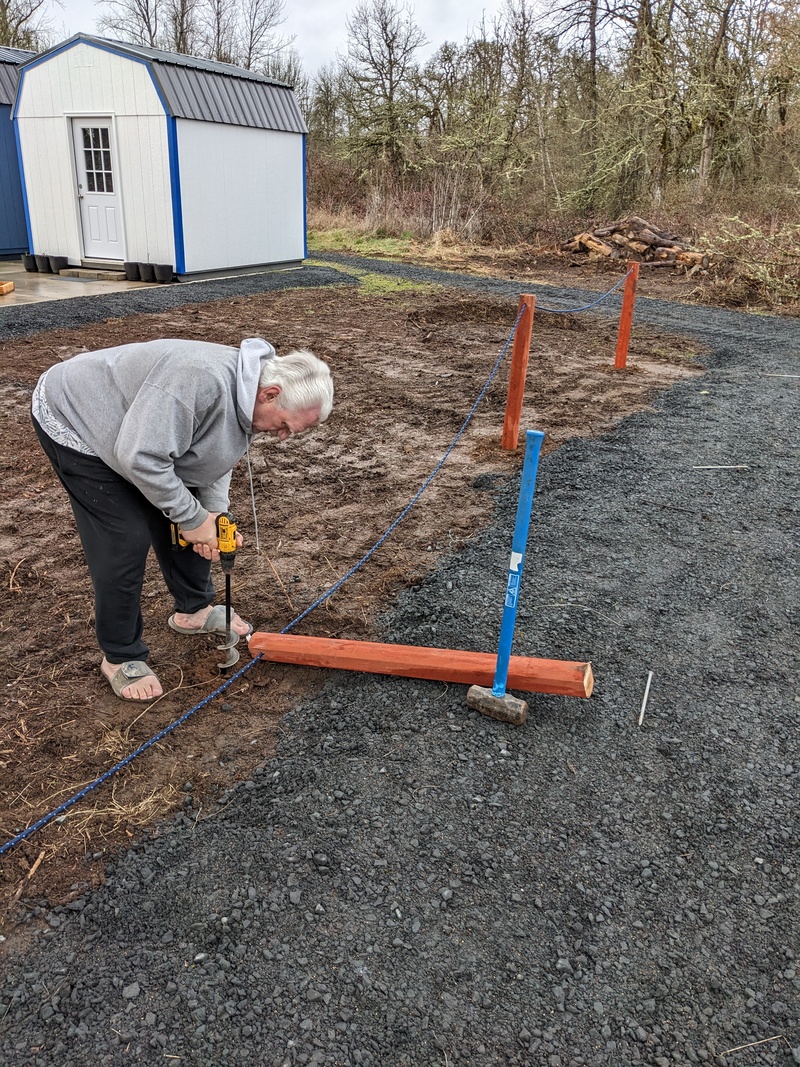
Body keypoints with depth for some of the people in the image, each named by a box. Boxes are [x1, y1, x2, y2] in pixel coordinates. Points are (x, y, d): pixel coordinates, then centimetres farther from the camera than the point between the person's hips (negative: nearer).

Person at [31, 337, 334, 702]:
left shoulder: (245, 397, -8)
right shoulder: (202, 381, -39)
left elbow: (215, 453, 5)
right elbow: (139, 458, -37)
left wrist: (215, 512, -10)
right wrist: (192, 516, -25)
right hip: (72, 422, -9)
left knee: (180, 517, 9)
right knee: (126, 540, -11)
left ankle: (193, 610, 30)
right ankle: (121, 658, 6)